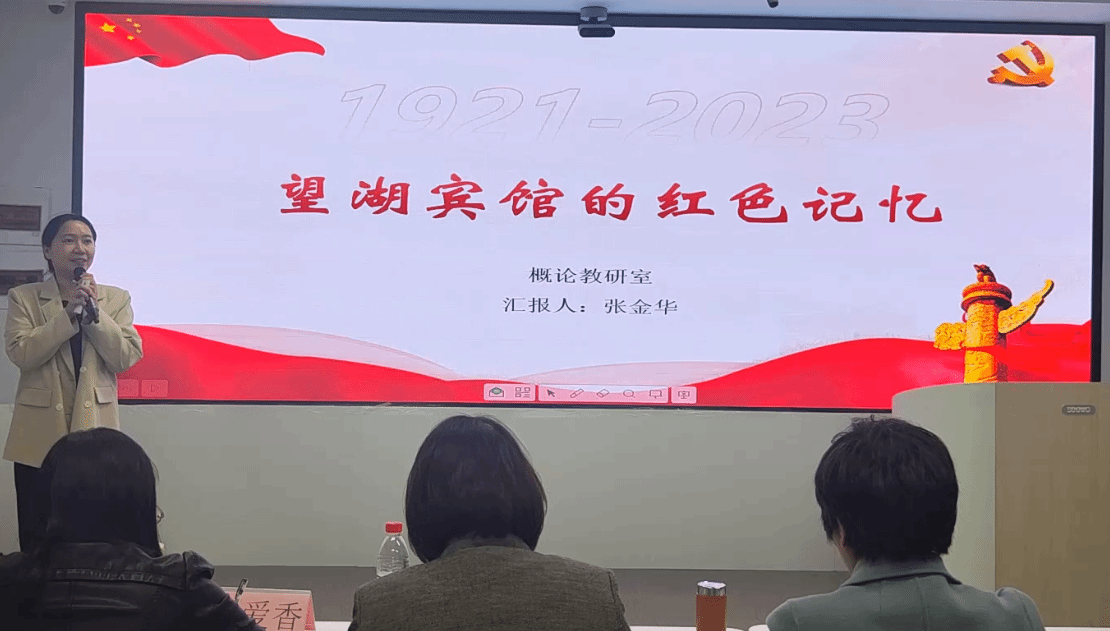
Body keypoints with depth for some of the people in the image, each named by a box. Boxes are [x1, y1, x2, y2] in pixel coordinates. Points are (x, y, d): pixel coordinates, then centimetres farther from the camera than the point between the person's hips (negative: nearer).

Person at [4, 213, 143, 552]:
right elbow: (21, 353, -10)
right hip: (40, 437, -1)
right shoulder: (23, 297, 4)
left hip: (95, 432, 1)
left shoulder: (116, 299, 8)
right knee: (36, 540, 5)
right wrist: (69, 313, -15)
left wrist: (94, 311, -12)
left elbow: (127, 357, -3)